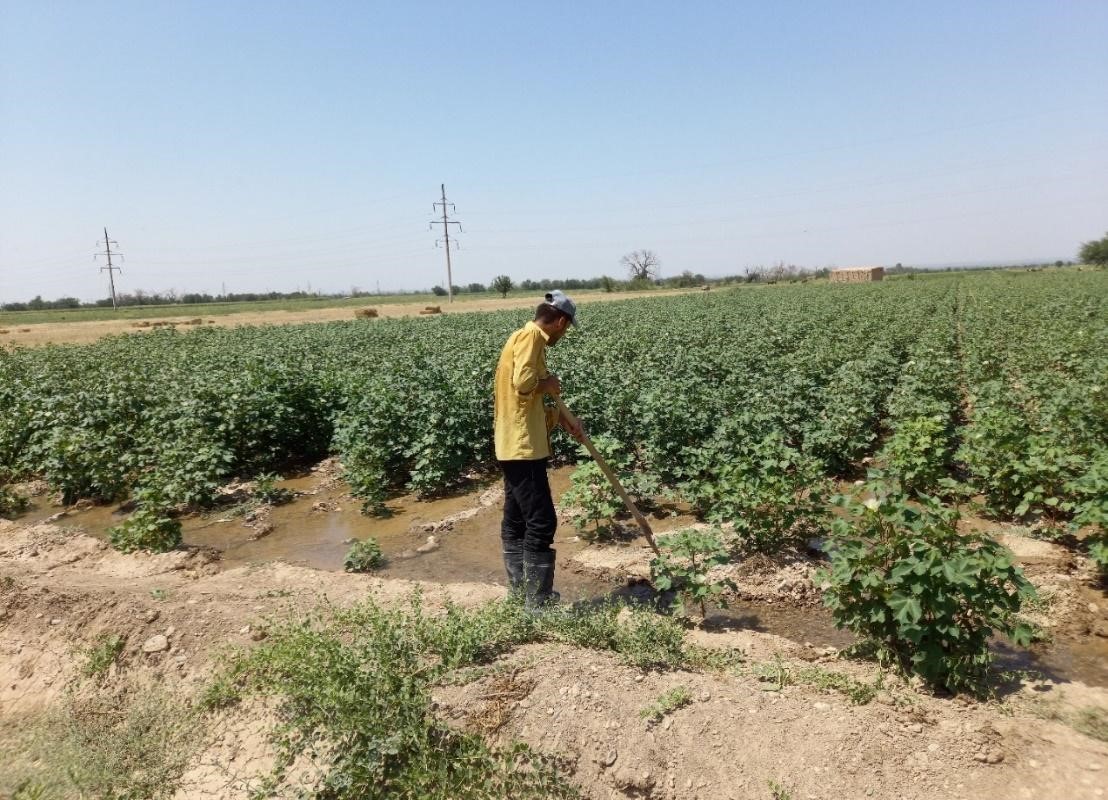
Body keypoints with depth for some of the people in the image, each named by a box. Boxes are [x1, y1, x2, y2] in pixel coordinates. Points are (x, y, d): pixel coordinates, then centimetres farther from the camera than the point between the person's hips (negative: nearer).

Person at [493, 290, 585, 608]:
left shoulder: (526, 337, 17)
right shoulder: (530, 336, -12)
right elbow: (523, 383, -28)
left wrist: (562, 420, 19)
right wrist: (549, 384, -10)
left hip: (514, 445, 10)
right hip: (523, 445, -10)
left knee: (516, 522, 15)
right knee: (541, 522, -5)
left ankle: (520, 592, 26)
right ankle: (538, 602, 3)